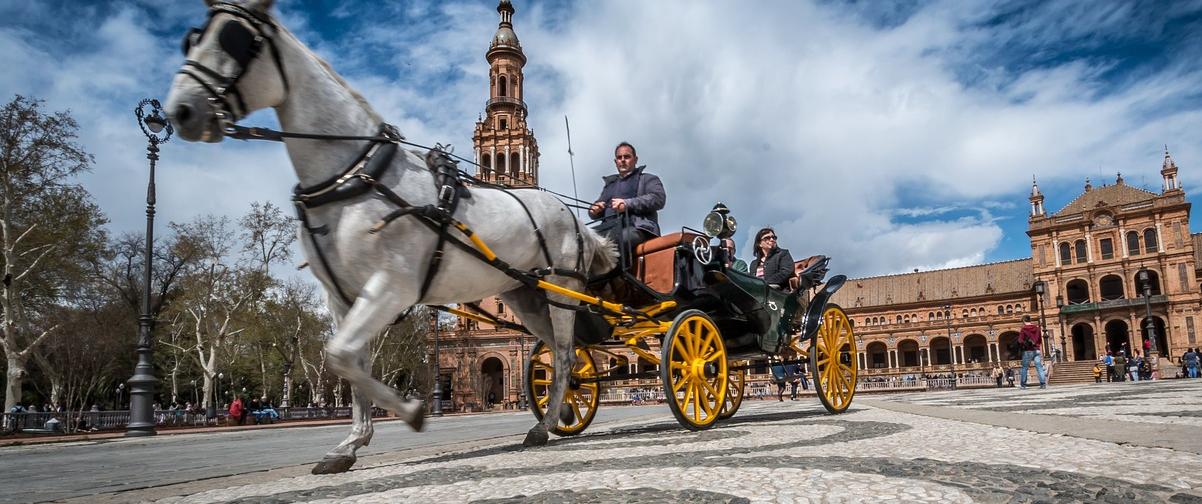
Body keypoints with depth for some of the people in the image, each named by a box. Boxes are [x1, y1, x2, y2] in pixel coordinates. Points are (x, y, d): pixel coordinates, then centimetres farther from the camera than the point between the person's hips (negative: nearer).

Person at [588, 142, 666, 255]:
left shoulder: (647, 179, 20)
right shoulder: (610, 184, 37)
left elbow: (659, 198, 0)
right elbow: (596, 209, 35)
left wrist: (628, 204, -12)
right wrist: (594, 210, 7)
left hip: (638, 228, -5)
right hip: (609, 230, 6)